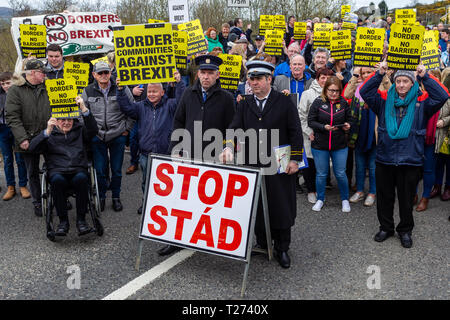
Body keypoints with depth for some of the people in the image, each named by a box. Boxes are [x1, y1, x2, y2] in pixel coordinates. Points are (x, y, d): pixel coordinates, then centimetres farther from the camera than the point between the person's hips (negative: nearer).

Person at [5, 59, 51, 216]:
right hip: (29, 140, -3)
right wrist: (22, 138, -18)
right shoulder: (15, 90, -6)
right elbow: (12, 117, -11)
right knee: (33, 173, 10)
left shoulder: (46, 88, 7)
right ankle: (37, 203, 23)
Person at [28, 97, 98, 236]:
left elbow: (93, 130, -3)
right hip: (57, 171, 0)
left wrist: (84, 109, -14)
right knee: (57, 180, -35)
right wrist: (47, 132, -12)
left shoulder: (80, 130, 19)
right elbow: (33, 147, 2)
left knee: (81, 178, -35)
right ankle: (63, 220, -23)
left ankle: (81, 219, -26)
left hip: (78, 170, 0)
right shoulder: (50, 134, 17)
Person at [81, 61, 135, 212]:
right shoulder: (88, 91, 2)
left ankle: (116, 197, 24)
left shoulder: (121, 89, -4)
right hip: (97, 136, 1)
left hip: (118, 136, -1)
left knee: (117, 169, 7)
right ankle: (101, 197, 21)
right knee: (99, 170, 3)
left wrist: (127, 128, 3)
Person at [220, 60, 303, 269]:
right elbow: (235, 128, 2)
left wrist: (295, 159, -6)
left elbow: (295, 132, -1)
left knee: (281, 207, 3)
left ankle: (282, 249, 17)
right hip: (253, 165, 3)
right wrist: (229, 147, -18)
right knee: (256, 207, 9)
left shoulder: (284, 102, 0)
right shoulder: (245, 104, 10)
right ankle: (261, 243, 26)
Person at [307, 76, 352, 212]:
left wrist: (347, 126, -10)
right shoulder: (318, 102, -6)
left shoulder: (343, 103, 0)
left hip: (340, 146, 1)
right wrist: (323, 127, -21)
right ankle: (320, 199, 28)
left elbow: (349, 119, 12)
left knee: (341, 174, 6)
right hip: (319, 145, -1)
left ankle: (345, 199, 26)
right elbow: (310, 121, -6)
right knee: (321, 174, 10)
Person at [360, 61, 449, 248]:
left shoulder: (421, 103, 1)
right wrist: (379, 73, -11)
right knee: (384, 197, 13)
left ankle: (405, 230, 29)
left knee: (406, 199, 11)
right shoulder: (384, 101, 5)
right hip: (384, 160, 2)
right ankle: (386, 228, 31)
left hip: (410, 162, -1)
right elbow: (365, 92, -2)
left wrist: (425, 77, -14)